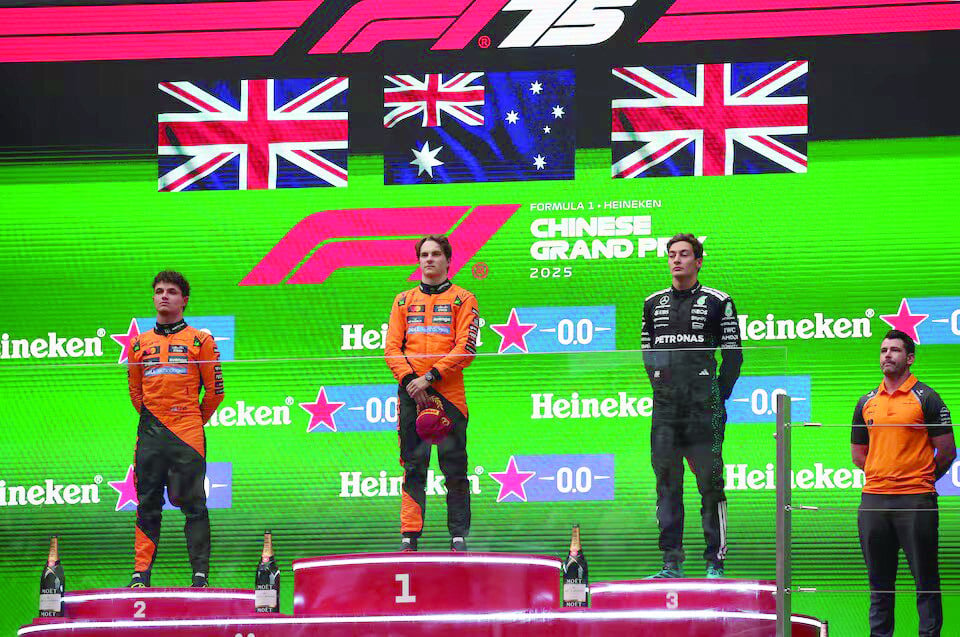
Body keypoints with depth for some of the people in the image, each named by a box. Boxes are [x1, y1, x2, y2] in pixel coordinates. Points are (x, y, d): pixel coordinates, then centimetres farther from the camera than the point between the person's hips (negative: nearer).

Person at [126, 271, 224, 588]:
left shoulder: (200, 341, 5)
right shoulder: (139, 344, 15)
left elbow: (214, 390, 7)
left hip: (187, 433, -3)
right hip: (150, 433, 3)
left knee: (194, 505, -5)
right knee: (147, 505, 3)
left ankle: (200, 574, -5)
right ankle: (140, 573, 4)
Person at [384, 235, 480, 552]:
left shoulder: (463, 299, 8)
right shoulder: (404, 300, 18)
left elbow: (465, 348, -3)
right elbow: (392, 347, 10)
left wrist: (430, 377, -12)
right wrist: (410, 379, -7)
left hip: (448, 394, -2)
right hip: (411, 394, 2)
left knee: (454, 467, -2)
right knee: (413, 466, 0)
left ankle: (459, 536, 1)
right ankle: (409, 535, -2)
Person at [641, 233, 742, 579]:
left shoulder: (717, 302, 3)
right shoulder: (654, 303, 15)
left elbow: (733, 354, 3)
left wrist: (718, 397, -1)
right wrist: (661, 388, 10)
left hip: (703, 408, -4)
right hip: (665, 408, 4)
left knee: (710, 485, -5)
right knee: (667, 485, 3)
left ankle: (716, 563, -2)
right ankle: (672, 563, 6)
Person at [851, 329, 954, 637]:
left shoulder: (925, 398, -2)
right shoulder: (867, 403, 13)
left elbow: (946, 450, -1)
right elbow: (858, 453, 20)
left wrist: (922, 480, 5)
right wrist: (883, 477, 11)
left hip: (916, 498, -5)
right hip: (873, 498, 5)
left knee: (925, 577, -2)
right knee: (879, 578, 9)